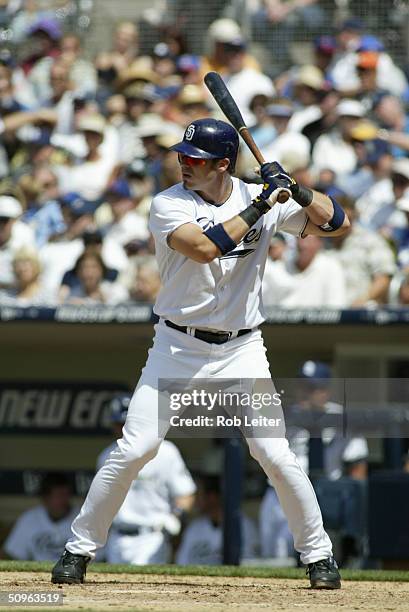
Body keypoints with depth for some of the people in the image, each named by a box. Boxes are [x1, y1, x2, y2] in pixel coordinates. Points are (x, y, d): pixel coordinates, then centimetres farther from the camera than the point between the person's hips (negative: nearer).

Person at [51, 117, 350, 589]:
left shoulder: (264, 200, 0)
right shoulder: (168, 205, -9)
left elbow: (336, 223, 1)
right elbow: (203, 248, -27)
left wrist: (298, 191, -16)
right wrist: (257, 208, -24)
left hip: (242, 351, 1)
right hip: (177, 348, -1)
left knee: (274, 454, -7)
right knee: (135, 448, -9)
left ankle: (318, 555, 9)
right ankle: (79, 549, 4)